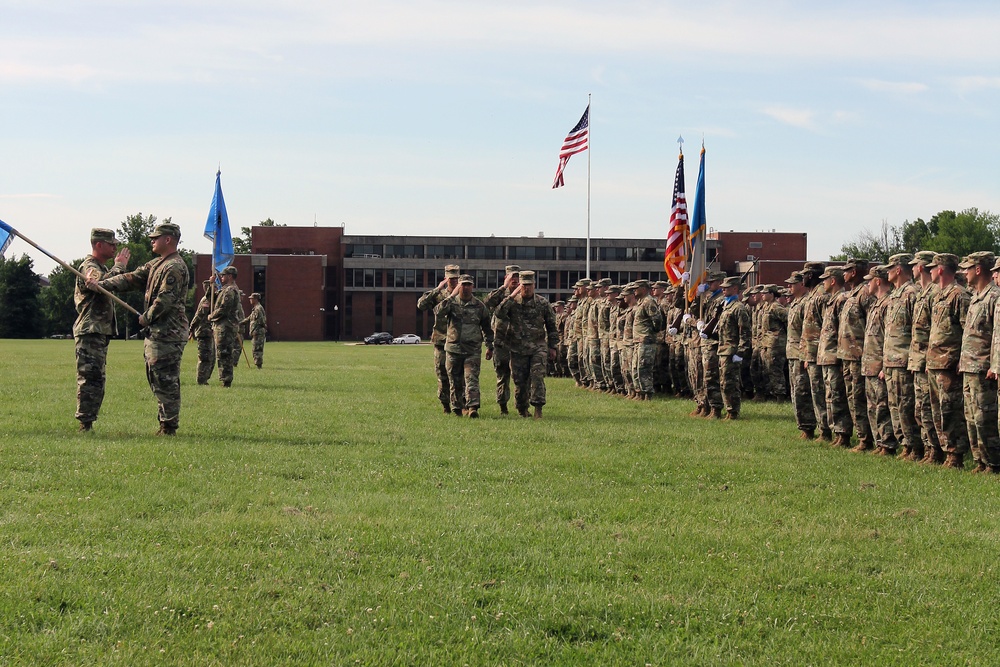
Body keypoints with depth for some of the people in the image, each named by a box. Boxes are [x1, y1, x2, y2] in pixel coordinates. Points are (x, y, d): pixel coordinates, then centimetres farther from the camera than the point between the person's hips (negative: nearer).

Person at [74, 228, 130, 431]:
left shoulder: (102, 267, 22)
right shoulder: (89, 267, -11)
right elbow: (102, 283, -30)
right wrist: (119, 266, -19)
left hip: (101, 332, 11)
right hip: (90, 330, -11)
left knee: (96, 379, 12)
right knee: (89, 377, -12)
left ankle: (88, 422, 16)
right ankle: (85, 424, -13)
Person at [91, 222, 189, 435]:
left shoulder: (175, 267, -15)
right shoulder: (156, 264, 18)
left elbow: (165, 300, -19)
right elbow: (131, 279, 17)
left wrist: (146, 318, -7)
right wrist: (102, 284, 7)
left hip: (168, 333, -10)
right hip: (157, 331, 10)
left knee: (165, 380, -8)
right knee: (156, 377, 13)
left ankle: (169, 426, -5)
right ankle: (166, 421, 18)